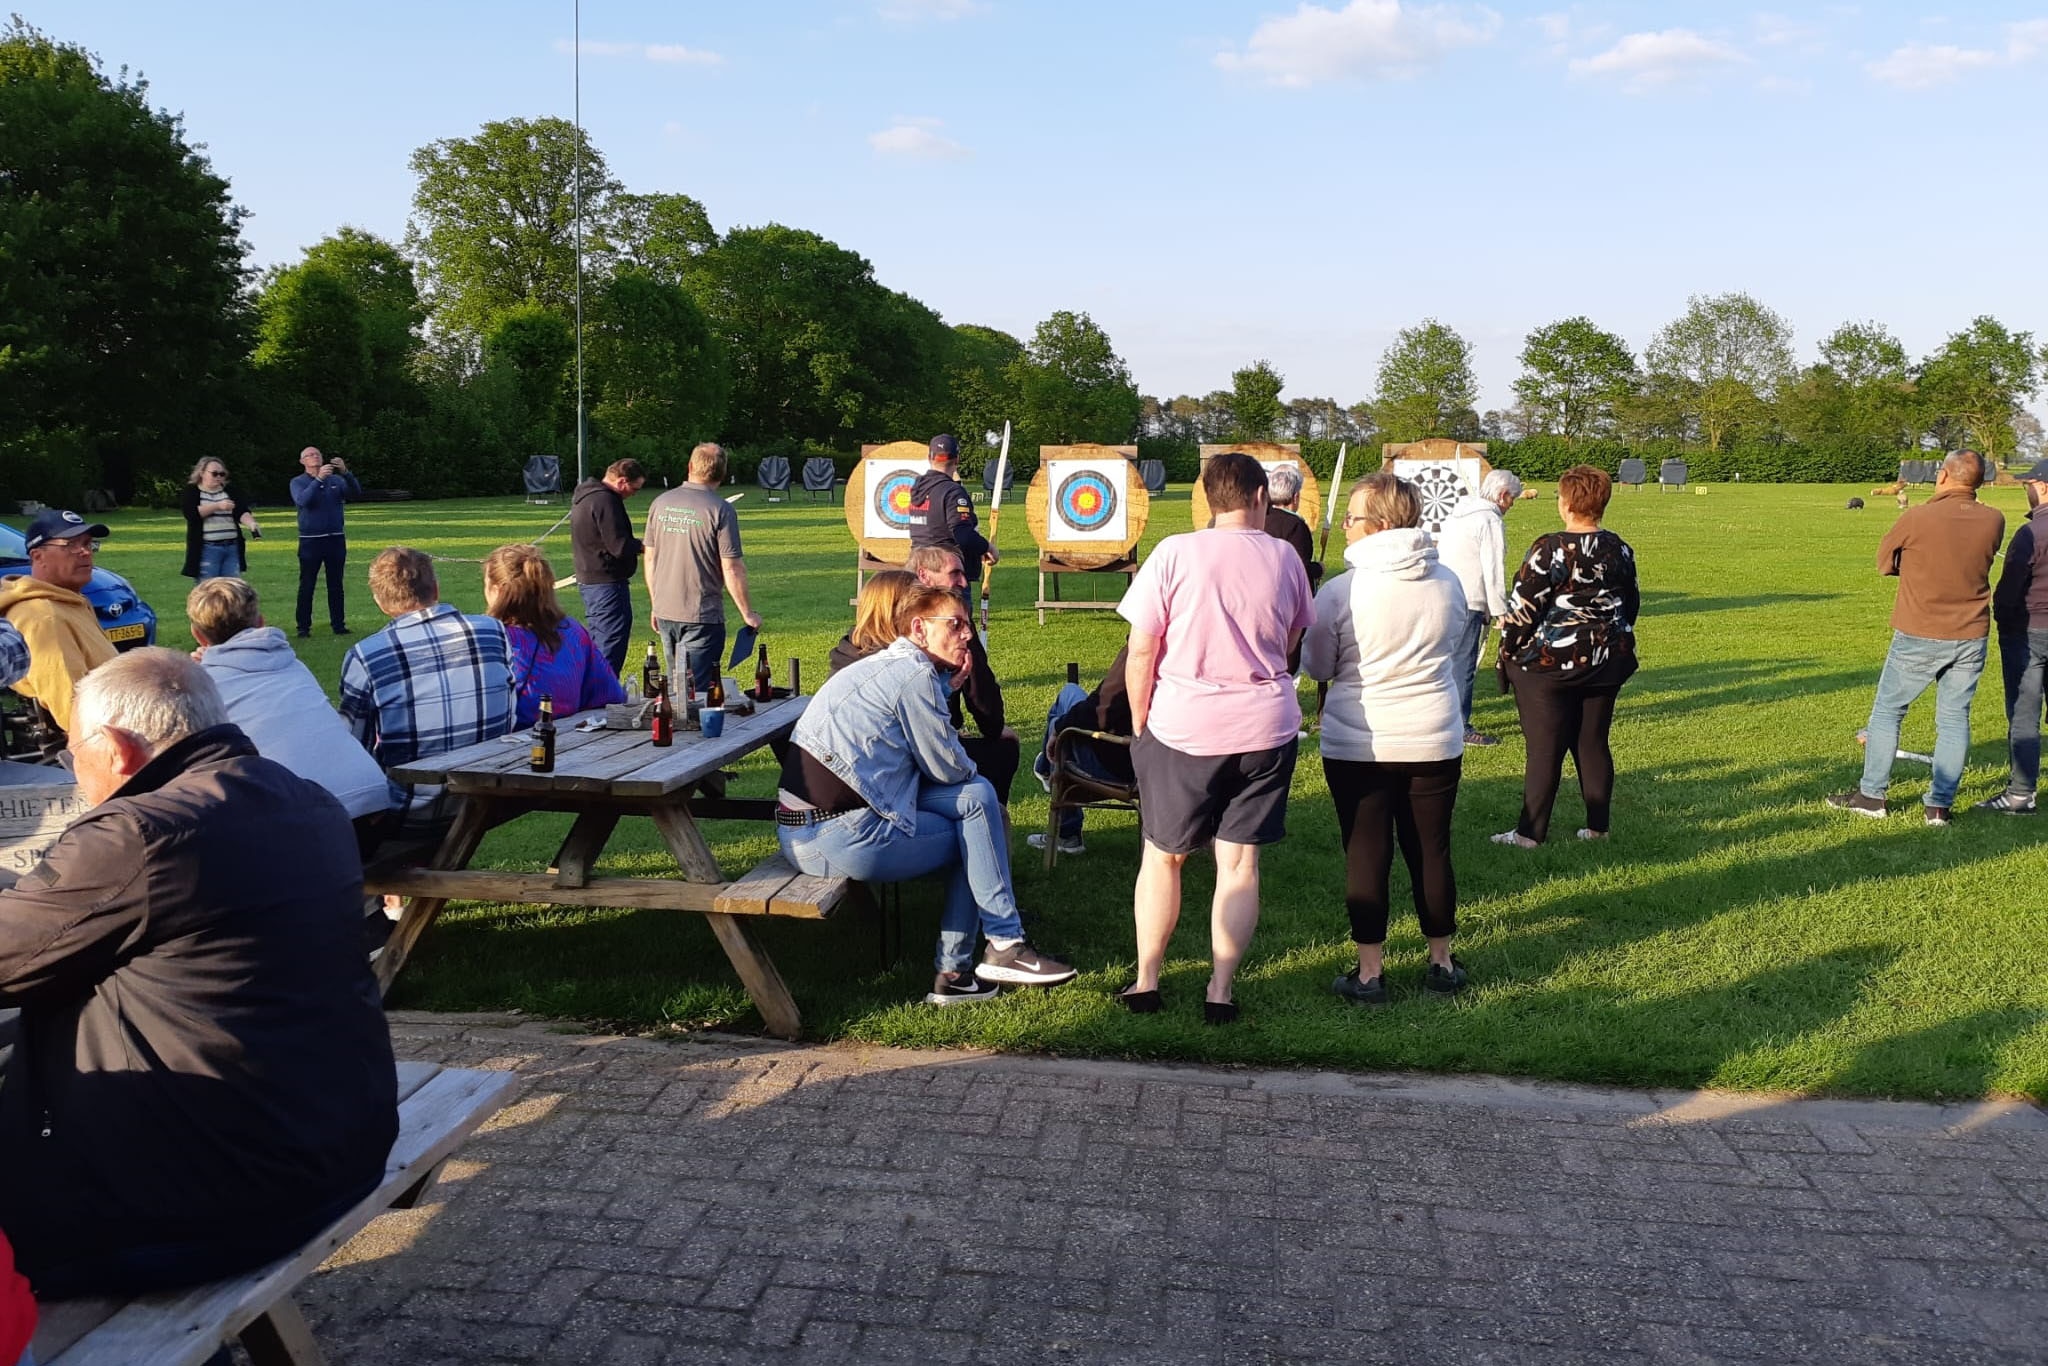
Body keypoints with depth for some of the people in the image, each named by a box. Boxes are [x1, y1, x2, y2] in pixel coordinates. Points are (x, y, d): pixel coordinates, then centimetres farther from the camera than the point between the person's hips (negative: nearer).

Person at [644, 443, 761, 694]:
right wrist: (748, 613, -2)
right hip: (702, 616, -6)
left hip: (665, 613, 6)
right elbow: (732, 569, -13)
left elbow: (650, 559, 10)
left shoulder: (661, 503, 4)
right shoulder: (720, 510, -12)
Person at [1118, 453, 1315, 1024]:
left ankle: (1146, 981, 19)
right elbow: (1289, 646, 12)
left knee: (1162, 855, 14)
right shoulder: (1284, 557, 1)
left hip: (1182, 728, -2)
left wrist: (1140, 725, 4)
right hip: (1266, 728, 2)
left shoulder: (1175, 553, -8)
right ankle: (1220, 992, 11)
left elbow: (1141, 651, -8)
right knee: (1239, 863, 8)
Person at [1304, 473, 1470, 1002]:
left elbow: (1317, 667, -3)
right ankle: (1442, 962, 27)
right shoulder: (1449, 583, -2)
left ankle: (1369, 973, 12)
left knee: (1366, 856, 6)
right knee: (1431, 851, 15)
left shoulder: (1340, 592, -15)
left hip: (1358, 744, -3)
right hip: (1435, 739, 4)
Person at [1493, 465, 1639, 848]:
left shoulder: (1550, 550, -16)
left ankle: (1531, 833, 6)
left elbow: (1523, 608, -15)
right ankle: (1598, 826, 20)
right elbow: (1631, 605, 14)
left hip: (1549, 663, -5)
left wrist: (1507, 651, -4)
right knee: (1593, 744, 14)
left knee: (1545, 750, 0)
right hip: (1604, 664, 6)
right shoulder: (1619, 551, 3)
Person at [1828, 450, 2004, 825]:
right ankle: (1939, 805, 12)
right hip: (1971, 637, 4)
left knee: (1887, 711, 10)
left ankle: (1872, 795, 16)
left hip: (1918, 638, -4)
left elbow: (1884, 561, -2)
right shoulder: (1994, 521, -3)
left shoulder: (1917, 519, -16)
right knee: (1954, 718, 10)